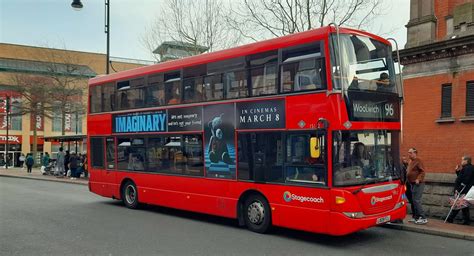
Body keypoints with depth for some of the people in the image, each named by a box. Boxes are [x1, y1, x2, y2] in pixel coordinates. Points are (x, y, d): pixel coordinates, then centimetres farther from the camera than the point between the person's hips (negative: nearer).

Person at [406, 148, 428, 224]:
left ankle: (423, 218, -10)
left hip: (418, 184, -10)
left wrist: (418, 179, -25)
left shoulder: (418, 161, -12)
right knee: (414, 201, 12)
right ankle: (416, 217, 19)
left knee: (417, 201, -13)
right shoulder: (410, 161, 16)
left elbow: (423, 171, -18)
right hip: (412, 184, 10)